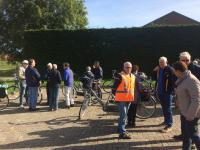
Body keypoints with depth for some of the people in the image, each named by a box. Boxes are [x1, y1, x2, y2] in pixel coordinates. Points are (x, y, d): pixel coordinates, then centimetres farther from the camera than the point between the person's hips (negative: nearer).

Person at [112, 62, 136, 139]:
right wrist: (116, 95, -5)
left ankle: (121, 129, 32)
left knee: (124, 115, 17)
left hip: (129, 99, 7)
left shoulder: (133, 76, 12)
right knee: (123, 115, -10)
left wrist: (132, 96, 21)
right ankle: (122, 133, -7)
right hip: (121, 99, -7)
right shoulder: (120, 76, -11)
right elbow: (114, 87, -9)